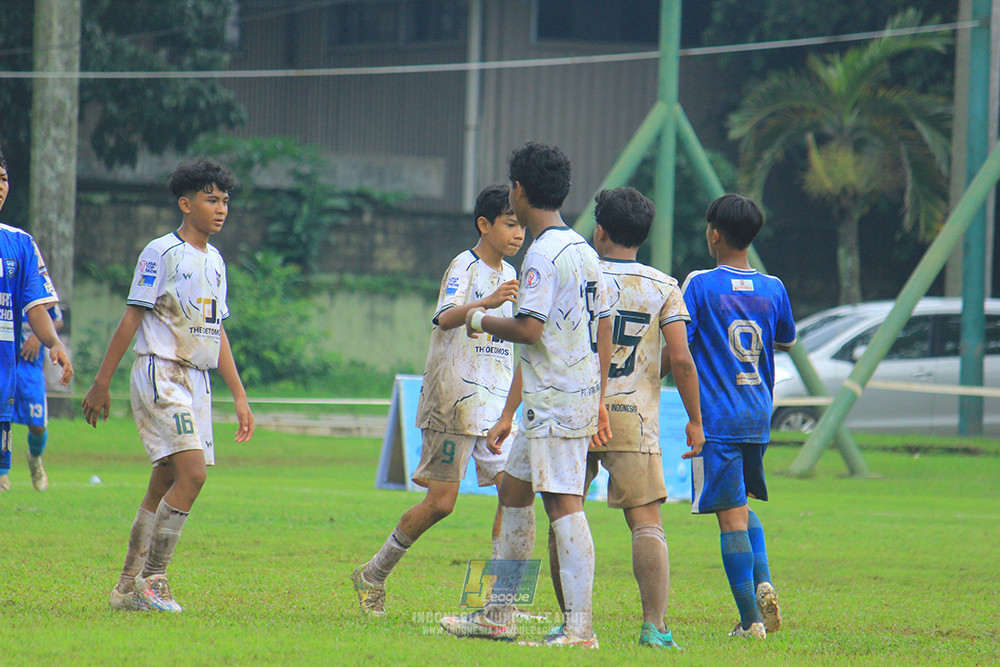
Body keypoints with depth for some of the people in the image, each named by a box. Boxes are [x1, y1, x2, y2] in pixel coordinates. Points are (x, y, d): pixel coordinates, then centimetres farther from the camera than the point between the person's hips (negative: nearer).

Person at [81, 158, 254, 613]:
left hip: (196, 380, 8)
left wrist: (239, 397, 19)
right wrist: (101, 384, -8)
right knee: (191, 472, -19)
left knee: (164, 487, 6)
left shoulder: (214, 261, 16)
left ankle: (129, 589, 10)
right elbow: (131, 319, -7)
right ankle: (152, 580, -13)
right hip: (160, 371, -8)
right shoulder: (162, 254, -7)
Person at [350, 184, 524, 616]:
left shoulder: (509, 276, 14)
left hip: (496, 403, 7)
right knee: (440, 502, -5)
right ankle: (372, 576, 11)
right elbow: (445, 318, -30)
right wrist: (486, 303, -49)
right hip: (453, 399, -7)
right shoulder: (464, 267, -10)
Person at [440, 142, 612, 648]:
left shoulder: (543, 254, -14)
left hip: (556, 399, -10)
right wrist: (599, 401, 22)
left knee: (563, 502, -12)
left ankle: (580, 626, -17)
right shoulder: (583, 250, 14)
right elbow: (604, 331, 18)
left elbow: (529, 330, -22)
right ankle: (499, 615, 22)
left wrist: (480, 320, -4)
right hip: (583, 394, 10)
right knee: (513, 488, 17)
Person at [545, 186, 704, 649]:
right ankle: (654, 625, -18)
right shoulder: (664, 288, 3)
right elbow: (680, 359, -4)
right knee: (647, 523, -4)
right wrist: (694, 420, 5)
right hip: (635, 419, 0)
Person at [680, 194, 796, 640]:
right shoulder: (773, 289, 6)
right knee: (744, 509, 22)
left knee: (731, 517, -4)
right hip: (759, 419, 5)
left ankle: (751, 619, -6)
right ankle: (763, 583, 0)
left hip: (716, 418, -5)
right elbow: (787, 341, 22)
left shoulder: (700, 286, -8)